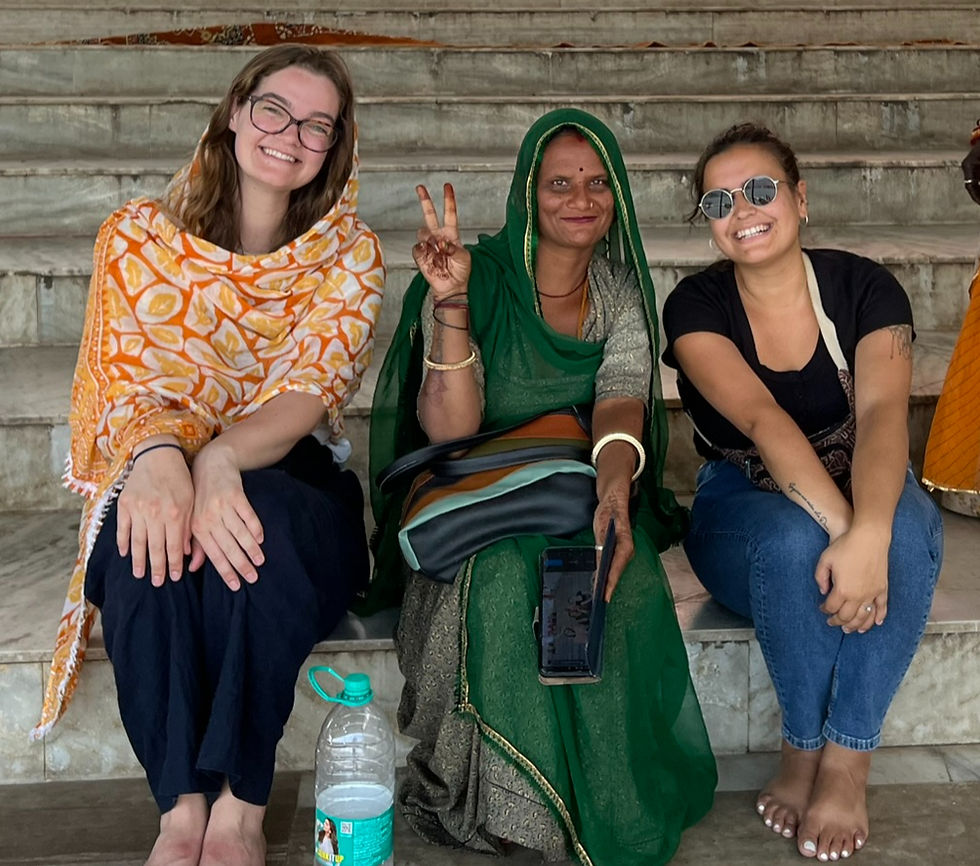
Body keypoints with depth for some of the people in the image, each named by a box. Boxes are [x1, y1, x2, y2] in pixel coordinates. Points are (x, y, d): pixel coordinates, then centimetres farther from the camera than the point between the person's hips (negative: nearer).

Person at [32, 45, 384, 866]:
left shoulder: (350, 256, 1)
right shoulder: (139, 235, 3)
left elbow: (308, 393, -14)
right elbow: (126, 385, -6)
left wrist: (220, 459, -37)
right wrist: (159, 455, -32)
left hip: (291, 479, 0)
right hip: (157, 471, 1)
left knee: (258, 523, -37)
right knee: (151, 540, -36)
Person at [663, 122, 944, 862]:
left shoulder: (864, 288, -9)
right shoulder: (697, 307, -10)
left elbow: (882, 412, -26)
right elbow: (762, 418, -27)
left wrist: (869, 534, -44)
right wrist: (840, 525, -41)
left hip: (859, 494, 1)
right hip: (748, 510, -1)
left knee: (907, 532, -33)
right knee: (794, 540, -36)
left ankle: (846, 762, -21)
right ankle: (804, 748, -14)